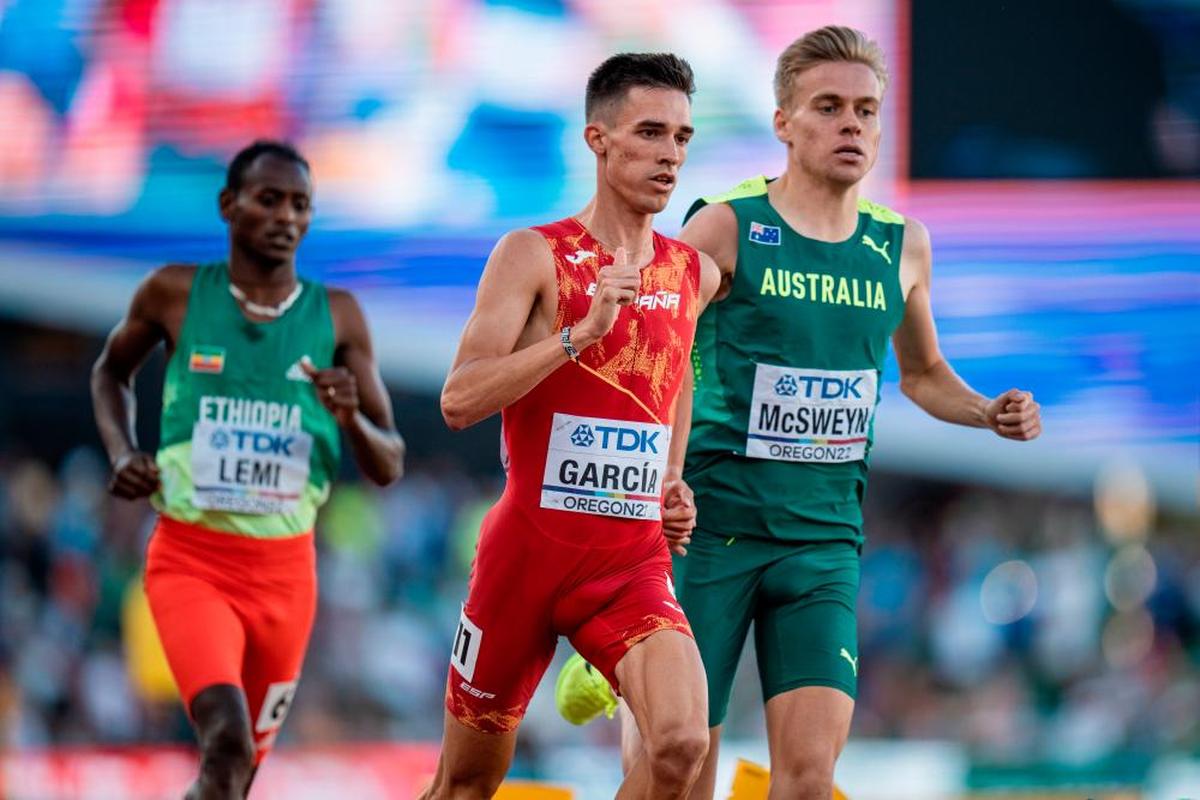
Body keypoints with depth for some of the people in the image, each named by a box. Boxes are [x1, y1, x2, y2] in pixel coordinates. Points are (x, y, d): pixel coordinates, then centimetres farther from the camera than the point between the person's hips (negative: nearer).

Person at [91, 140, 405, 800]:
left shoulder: (337, 317, 0)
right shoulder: (175, 294, -2)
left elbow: (389, 468, 2)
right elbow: (111, 372, 19)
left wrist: (351, 419, -20)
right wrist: (121, 453, 1)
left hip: (283, 570, 3)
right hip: (190, 559, -3)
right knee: (228, 743, -25)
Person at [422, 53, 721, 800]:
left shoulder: (697, 274, 8)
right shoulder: (534, 255, -7)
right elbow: (460, 400, -19)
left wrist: (673, 491, 13)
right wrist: (581, 333, -27)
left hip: (633, 561, 3)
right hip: (529, 548, -3)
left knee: (682, 740, -24)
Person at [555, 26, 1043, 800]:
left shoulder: (902, 245, 8)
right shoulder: (726, 228, -7)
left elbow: (922, 373, 25)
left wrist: (988, 412, 6)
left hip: (824, 540, 3)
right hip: (711, 525, -3)